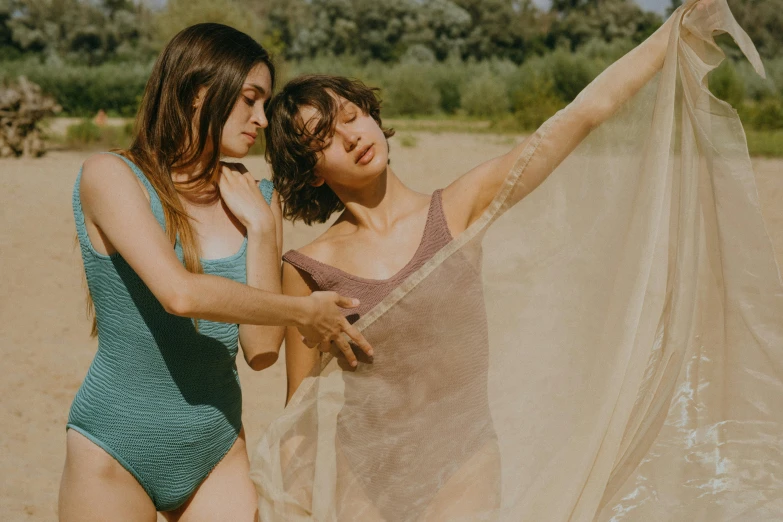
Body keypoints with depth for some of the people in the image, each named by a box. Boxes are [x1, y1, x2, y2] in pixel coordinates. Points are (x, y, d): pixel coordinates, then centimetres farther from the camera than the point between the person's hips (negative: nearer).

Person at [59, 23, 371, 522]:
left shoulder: (257, 201, 1)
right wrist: (302, 312, -15)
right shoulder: (110, 176, -11)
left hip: (218, 449, 4)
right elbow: (181, 294, -25)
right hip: (115, 451, -4)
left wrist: (260, 228, -9)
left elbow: (262, 352, -3)